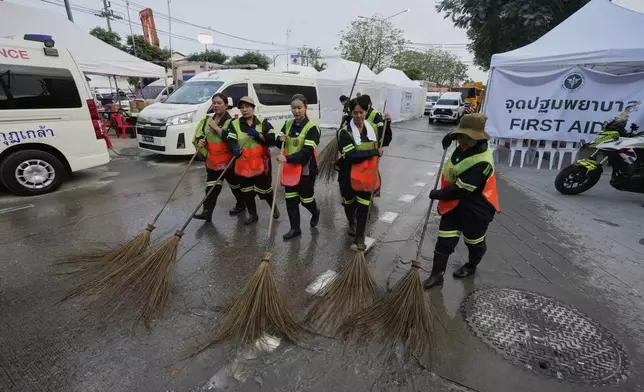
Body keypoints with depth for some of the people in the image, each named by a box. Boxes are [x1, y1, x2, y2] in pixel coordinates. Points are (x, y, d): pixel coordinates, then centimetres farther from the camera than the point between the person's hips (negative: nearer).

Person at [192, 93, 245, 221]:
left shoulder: (230, 122, -12)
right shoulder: (208, 120, 9)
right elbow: (200, 135, 16)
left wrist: (216, 127, -25)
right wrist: (200, 140, -6)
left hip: (228, 160, -5)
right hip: (212, 160, 6)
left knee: (235, 184, 13)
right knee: (211, 187, 2)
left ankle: (241, 205, 33)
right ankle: (207, 212, 2)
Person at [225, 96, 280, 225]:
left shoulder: (263, 123, 2)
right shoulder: (234, 124, 4)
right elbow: (231, 140, -8)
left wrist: (258, 134, -21)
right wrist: (235, 149, -30)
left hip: (261, 163, -2)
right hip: (244, 164, 2)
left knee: (265, 189, 4)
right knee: (247, 192, 10)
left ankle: (274, 208, 33)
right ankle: (252, 214, 29)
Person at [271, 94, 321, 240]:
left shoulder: (312, 128, -15)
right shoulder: (288, 124, 4)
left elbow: (307, 153, -23)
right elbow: (278, 143, 9)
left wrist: (287, 158, -32)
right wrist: (280, 140, -15)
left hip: (306, 170, -5)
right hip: (290, 169, 5)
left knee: (306, 199, 10)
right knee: (290, 200, 9)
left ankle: (315, 212, 44)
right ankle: (295, 228, 23)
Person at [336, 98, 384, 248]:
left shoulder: (373, 128, 1)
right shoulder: (345, 132, -15)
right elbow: (351, 155, -25)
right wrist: (374, 152, -23)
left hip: (367, 174, 2)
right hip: (348, 175, -2)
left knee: (363, 206, 3)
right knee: (349, 203, 18)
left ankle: (360, 236, 19)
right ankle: (352, 223, 49)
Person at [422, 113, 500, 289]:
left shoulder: (482, 162, -33)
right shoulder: (468, 145, -5)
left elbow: (460, 189, -31)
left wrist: (438, 194, -18)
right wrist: (452, 136, 2)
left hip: (476, 208, -7)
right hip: (454, 203, 8)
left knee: (474, 241, 19)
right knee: (445, 239, 6)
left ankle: (471, 267, 47)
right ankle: (437, 274, 16)